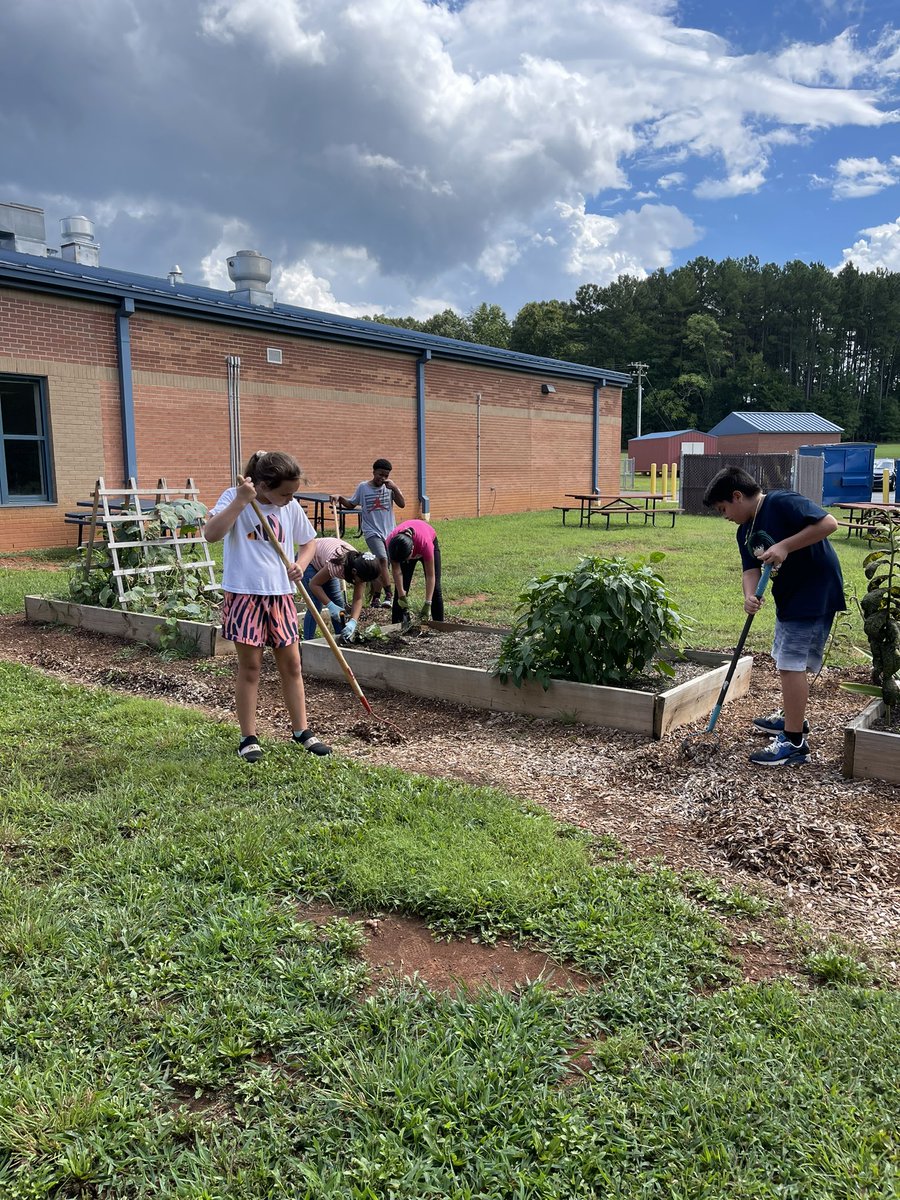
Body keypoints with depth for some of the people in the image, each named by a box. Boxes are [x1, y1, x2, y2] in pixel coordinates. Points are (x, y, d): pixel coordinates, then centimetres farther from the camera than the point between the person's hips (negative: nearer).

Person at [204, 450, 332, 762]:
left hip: (280, 595, 4)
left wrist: (301, 565, -3)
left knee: (291, 664, 9)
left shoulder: (292, 508, 4)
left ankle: (301, 731, 21)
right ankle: (248, 738, 16)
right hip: (244, 594, -4)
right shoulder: (234, 497, -8)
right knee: (250, 666, 3)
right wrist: (241, 501, -27)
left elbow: (308, 541, 17)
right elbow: (211, 534, -23)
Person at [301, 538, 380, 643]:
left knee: (339, 603, 0)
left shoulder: (361, 569, -23)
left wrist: (353, 622, -33)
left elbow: (358, 599, -19)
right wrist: (330, 605, -36)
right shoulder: (337, 566, -42)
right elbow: (314, 584, -29)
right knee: (316, 604, -17)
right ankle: (307, 642, -10)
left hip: (323, 564, 6)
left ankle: (343, 638, 12)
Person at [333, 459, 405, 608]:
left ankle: (376, 597, 20)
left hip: (389, 532, 3)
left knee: (381, 567, 8)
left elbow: (402, 504, -5)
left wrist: (395, 488, -15)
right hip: (372, 531, -3)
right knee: (382, 559, -23)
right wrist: (340, 498, -8)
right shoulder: (363, 487, 0)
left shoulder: (390, 487, 3)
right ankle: (388, 595, -18)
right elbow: (351, 504, 10)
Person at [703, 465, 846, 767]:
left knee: (791, 663, -11)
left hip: (815, 594, -10)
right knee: (785, 660, 22)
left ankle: (794, 742, -4)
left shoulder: (783, 503, -20)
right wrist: (750, 596, -18)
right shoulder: (745, 532, 7)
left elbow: (828, 523, -26)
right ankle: (791, 717, 42)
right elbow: (752, 568, 1)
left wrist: (785, 546, -29)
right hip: (789, 596, 10)